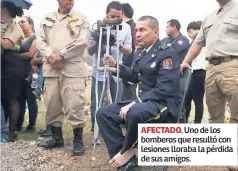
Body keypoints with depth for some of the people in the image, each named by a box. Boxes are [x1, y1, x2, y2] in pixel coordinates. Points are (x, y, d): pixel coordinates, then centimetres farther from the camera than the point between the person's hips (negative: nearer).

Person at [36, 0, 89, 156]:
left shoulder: (81, 18, 6)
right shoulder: (47, 18, 16)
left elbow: (82, 42, -6)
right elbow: (40, 40, 9)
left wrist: (62, 55, -12)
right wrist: (50, 55, -9)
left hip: (73, 69, -4)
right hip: (51, 69, 4)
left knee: (75, 105, -8)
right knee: (52, 104, 8)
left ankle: (78, 141, 4)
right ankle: (57, 137, 24)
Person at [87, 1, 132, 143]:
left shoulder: (126, 27, -1)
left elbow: (129, 51, -2)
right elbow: (90, 51, -2)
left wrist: (121, 46, -23)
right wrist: (97, 42, -22)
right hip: (99, 72, -1)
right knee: (96, 104, 3)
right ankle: (95, 132, 18)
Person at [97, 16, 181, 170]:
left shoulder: (167, 53, -14)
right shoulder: (140, 53, 12)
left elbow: (164, 90, -22)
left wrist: (135, 103, -28)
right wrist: (116, 67, 11)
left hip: (164, 104, -9)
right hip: (142, 101, 9)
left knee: (135, 113, -39)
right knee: (103, 113, -2)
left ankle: (126, 152, -8)